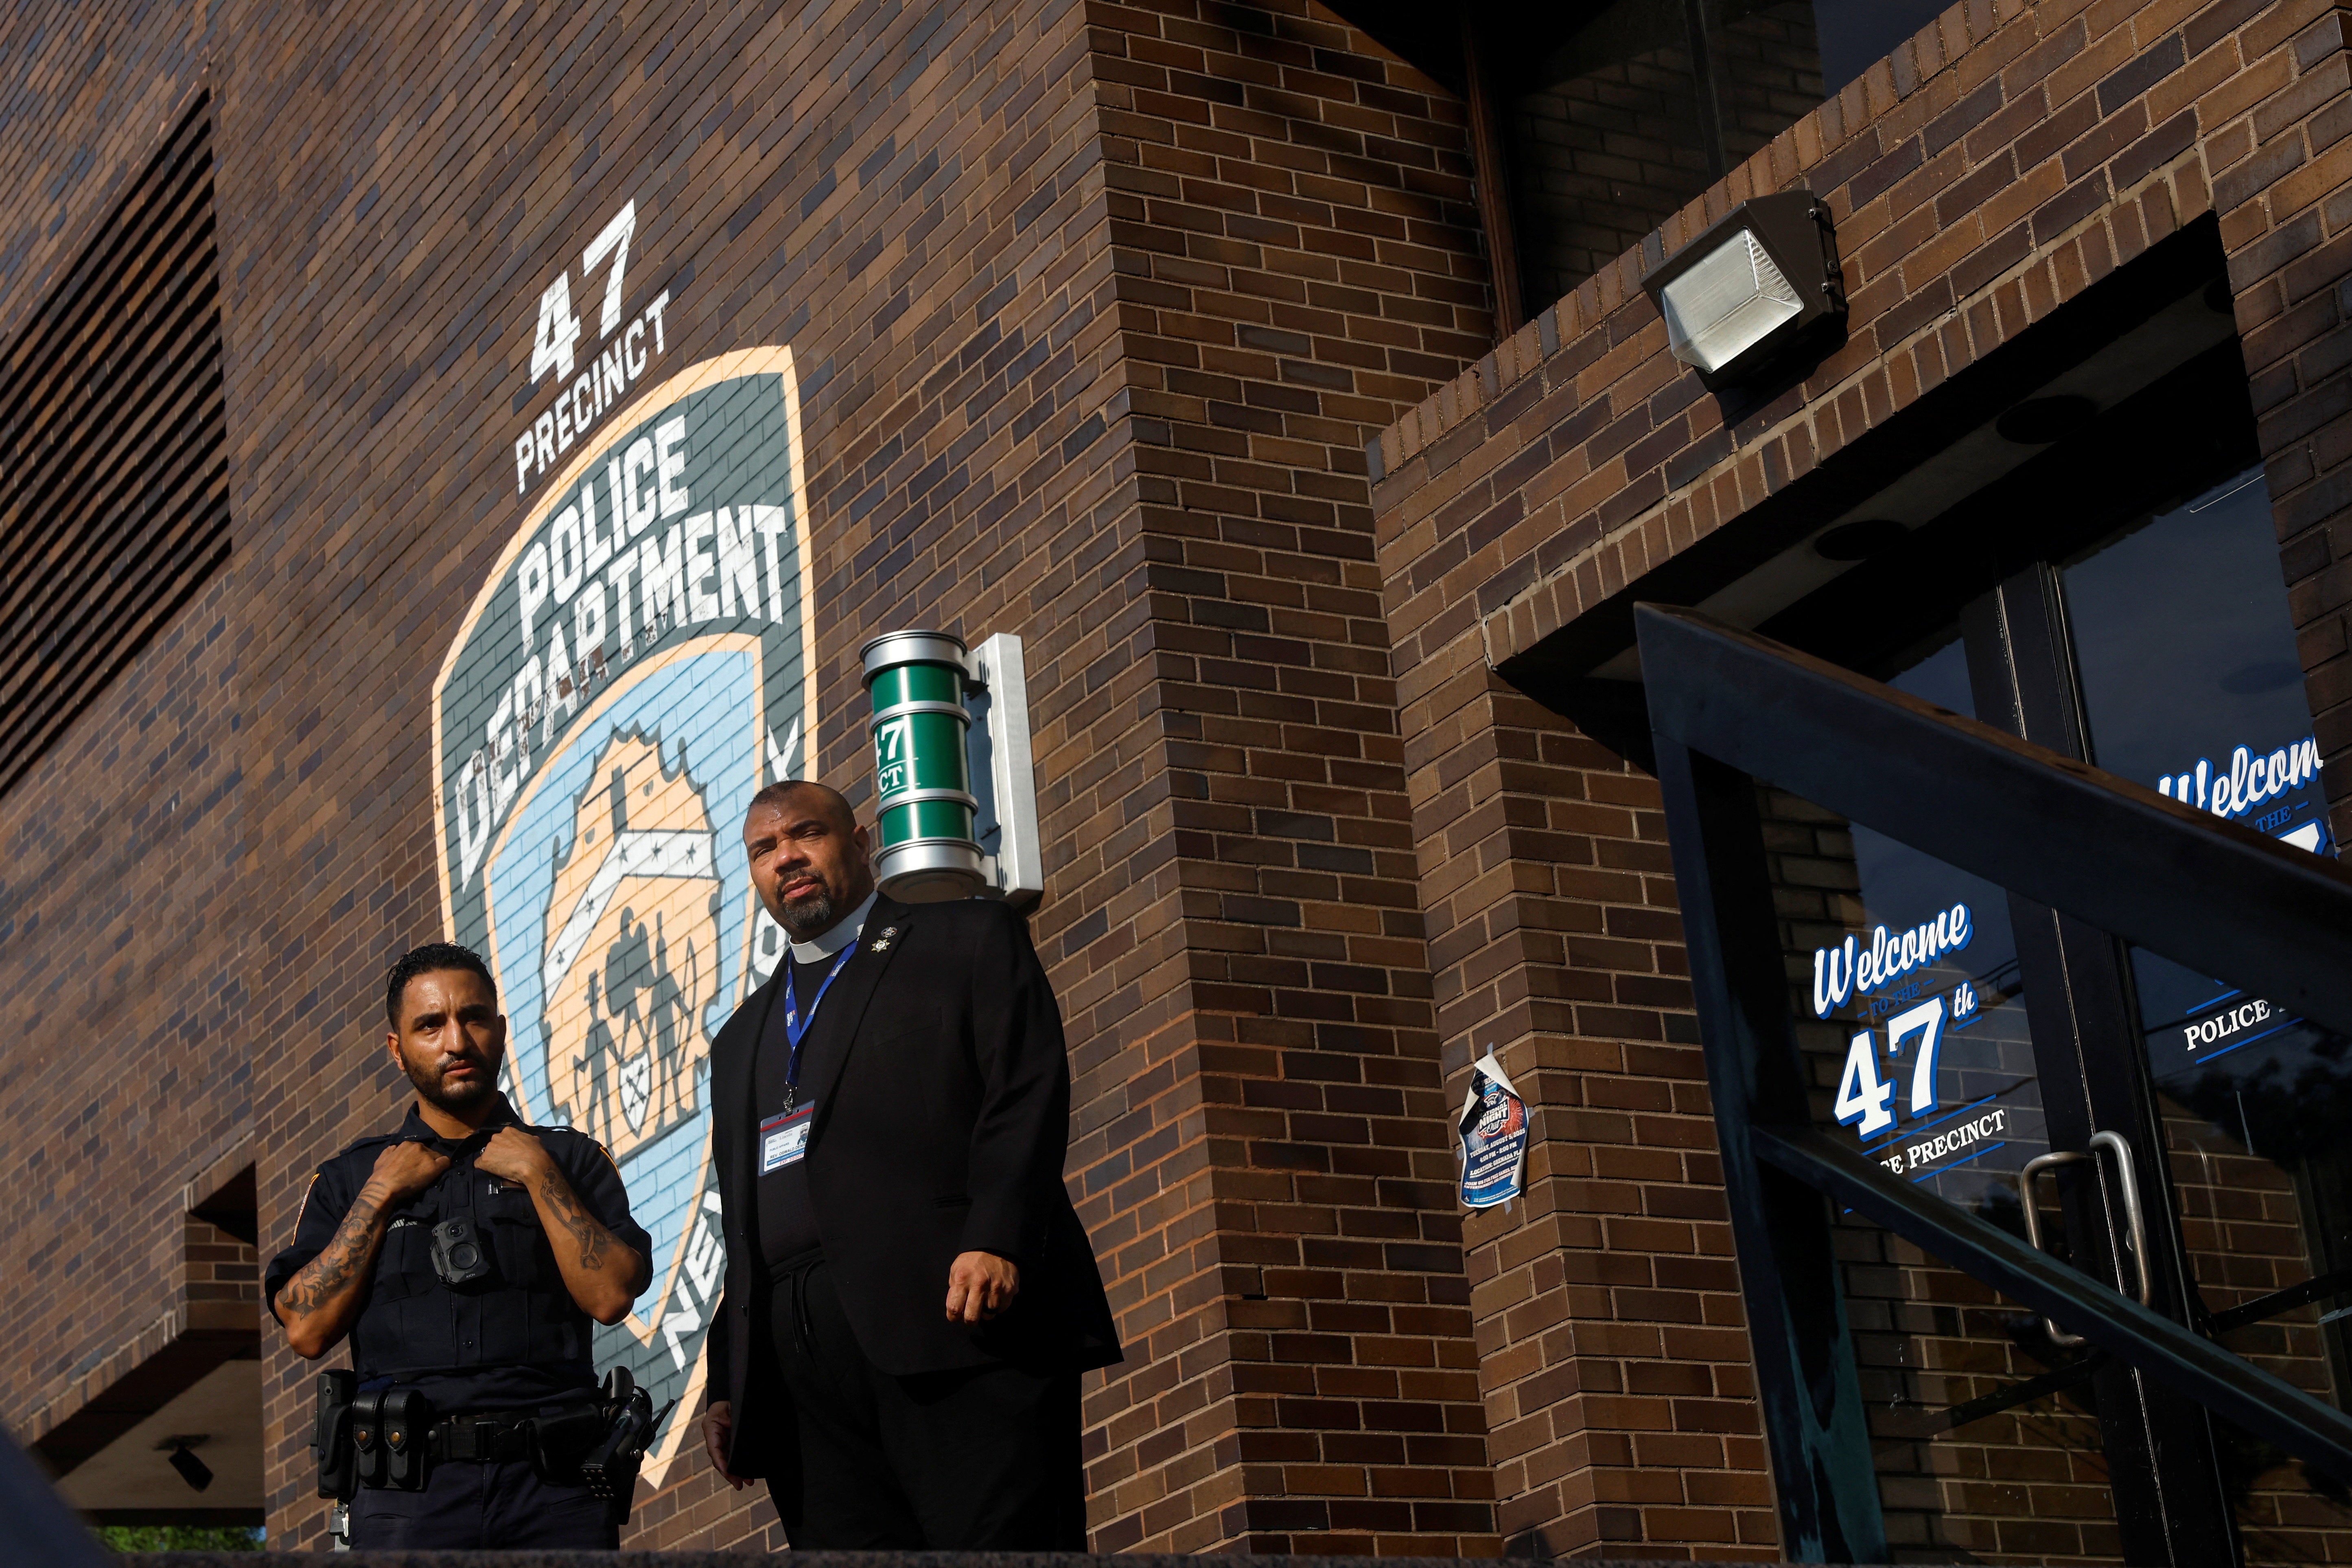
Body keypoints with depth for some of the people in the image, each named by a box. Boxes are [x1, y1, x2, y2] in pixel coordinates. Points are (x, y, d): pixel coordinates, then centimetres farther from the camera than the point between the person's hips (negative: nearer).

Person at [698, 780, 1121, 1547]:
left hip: (958, 1320, -5)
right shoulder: (742, 1038, 31)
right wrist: (727, 1386, 15)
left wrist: (995, 1240, -18)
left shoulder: (970, 940, 13)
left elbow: (1028, 1096, -2)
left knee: (1006, 1542, -16)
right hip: (802, 1372, 5)